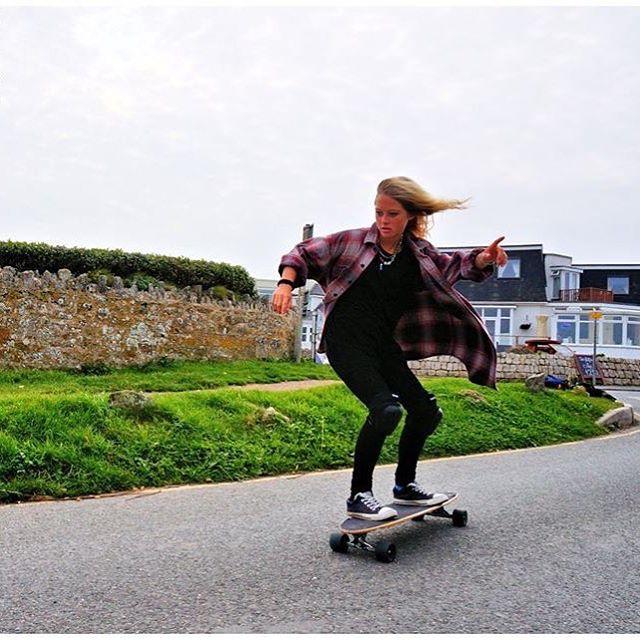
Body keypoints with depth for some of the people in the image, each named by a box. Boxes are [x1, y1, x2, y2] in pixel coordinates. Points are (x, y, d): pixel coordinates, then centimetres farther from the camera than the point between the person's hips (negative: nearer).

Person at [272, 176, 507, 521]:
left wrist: (483, 258, -13)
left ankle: (405, 485, 27)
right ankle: (359, 495, -9)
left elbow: (454, 265, 9)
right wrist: (286, 283, -15)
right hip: (346, 341, -6)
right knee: (386, 409, -25)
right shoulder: (353, 241, -2)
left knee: (426, 411, 6)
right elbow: (305, 253, 2)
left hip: (384, 345, 6)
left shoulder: (417, 253, 8)